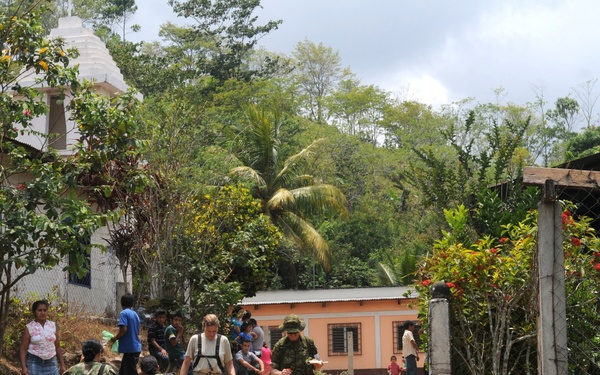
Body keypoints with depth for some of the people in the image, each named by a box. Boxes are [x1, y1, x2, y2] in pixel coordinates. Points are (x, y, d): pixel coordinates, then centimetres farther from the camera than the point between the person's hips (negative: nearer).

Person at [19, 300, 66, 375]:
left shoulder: (52, 326, 6)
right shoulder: (29, 328, -3)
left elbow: (57, 347, 11)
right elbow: (23, 349, -5)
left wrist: (62, 364, 8)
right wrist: (23, 367, -15)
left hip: (51, 363, 3)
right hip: (34, 363, -3)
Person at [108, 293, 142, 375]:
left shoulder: (124, 313, -9)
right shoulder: (135, 314, 14)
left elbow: (124, 329, -20)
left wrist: (114, 339, -4)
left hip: (130, 348, -8)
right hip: (136, 347, 8)